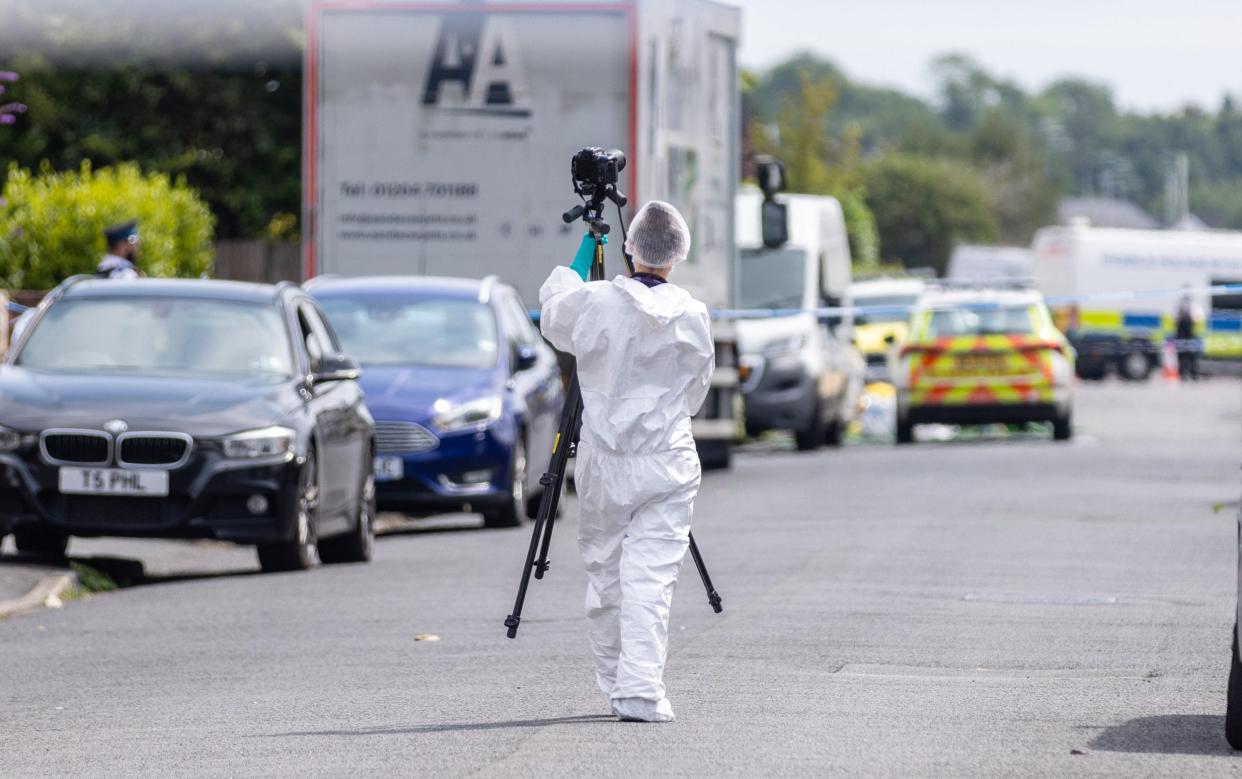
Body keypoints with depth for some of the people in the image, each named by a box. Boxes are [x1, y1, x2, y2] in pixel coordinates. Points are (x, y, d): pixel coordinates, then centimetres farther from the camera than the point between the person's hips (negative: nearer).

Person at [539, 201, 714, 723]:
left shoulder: (595, 303, -7)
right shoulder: (692, 317, -3)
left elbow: (552, 315, 16)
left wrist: (584, 250, 32)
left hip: (602, 460, 0)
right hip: (668, 461, 0)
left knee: (604, 575, 13)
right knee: (650, 580, -5)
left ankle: (615, 685, 20)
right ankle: (641, 693, -15)